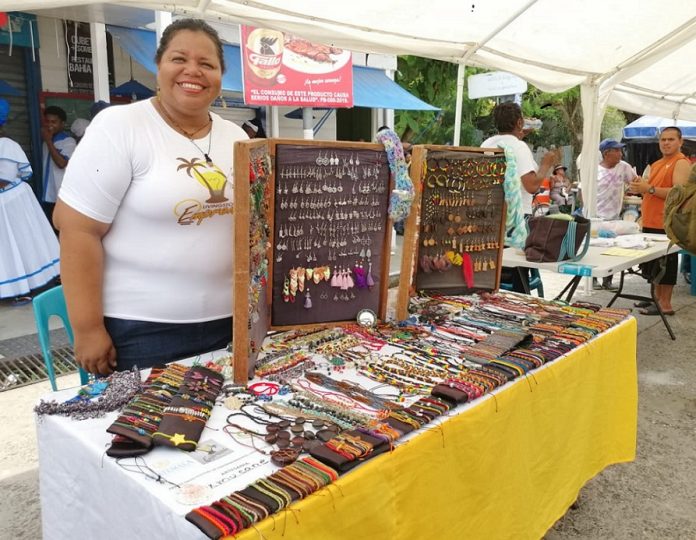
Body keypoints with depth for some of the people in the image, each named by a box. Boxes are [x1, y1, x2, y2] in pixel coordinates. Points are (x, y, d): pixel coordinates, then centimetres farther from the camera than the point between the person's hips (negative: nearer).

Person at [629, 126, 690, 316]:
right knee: (653, 263, 13)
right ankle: (657, 297, 24)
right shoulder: (657, 164, 19)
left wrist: (649, 188, -22)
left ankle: (665, 304, 2)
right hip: (651, 222, 8)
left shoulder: (681, 163, -8)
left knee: (665, 264, -4)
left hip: (666, 225, -8)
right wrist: (640, 185, 6)